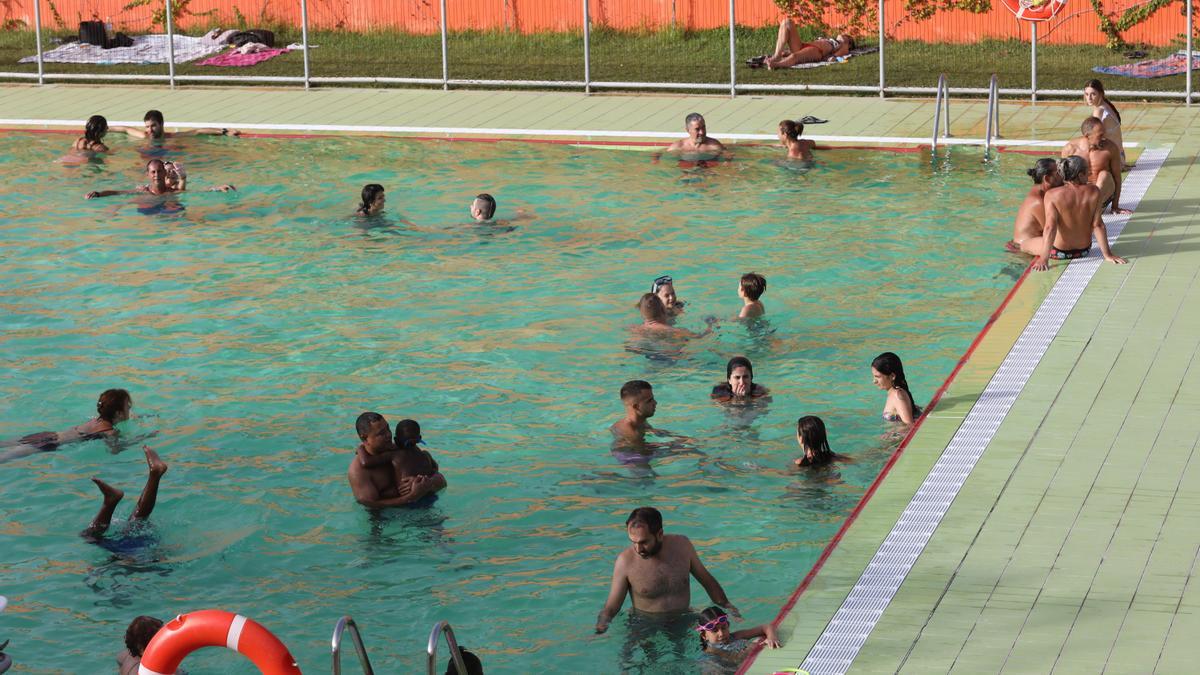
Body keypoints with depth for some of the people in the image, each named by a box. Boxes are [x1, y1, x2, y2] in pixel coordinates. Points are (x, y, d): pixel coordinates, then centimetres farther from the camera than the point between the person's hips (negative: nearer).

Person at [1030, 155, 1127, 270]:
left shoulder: (1052, 195, -20)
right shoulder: (1093, 192, -14)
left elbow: (1050, 227, -24)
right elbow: (1097, 225, -11)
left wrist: (1044, 259, -22)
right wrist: (1107, 255, -4)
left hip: (1059, 252, -3)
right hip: (1084, 250, 4)